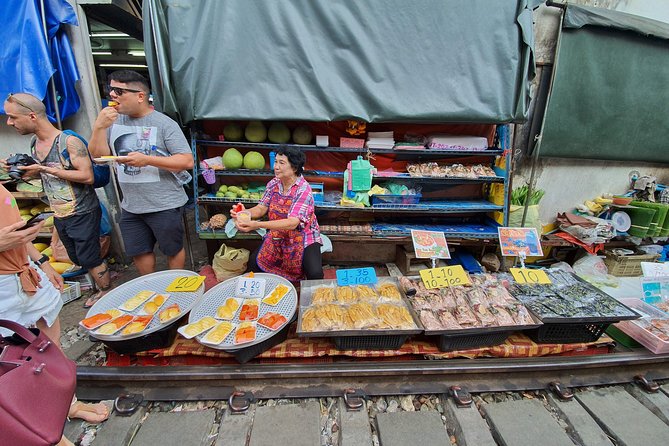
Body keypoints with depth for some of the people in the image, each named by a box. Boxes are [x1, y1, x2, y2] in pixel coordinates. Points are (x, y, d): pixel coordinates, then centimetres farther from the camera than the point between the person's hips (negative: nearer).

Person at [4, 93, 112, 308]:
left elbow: (87, 176, -24)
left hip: (83, 213, -8)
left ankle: (108, 292, 19)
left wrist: (46, 169, -21)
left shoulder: (69, 142, -17)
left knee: (89, 258, 0)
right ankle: (102, 288, 32)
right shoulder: (34, 143, 7)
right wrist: (23, 168, 2)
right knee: (77, 257, 16)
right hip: (60, 215, 8)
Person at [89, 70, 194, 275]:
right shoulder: (114, 120, 6)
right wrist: (99, 127, -9)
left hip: (164, 205, -6)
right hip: (130, 205, 6)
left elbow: (187, 161, -16)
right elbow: (99, 156, 6)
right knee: (138, 252, 18)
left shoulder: (164, 123, -11)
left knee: (173, 250, 11)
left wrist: (147, 160, -22)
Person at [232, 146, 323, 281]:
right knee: (253, 262, -8)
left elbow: (292, 223, -33)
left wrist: (257, 225, -43)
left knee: (315, 273, -23)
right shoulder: (273, 184, -2)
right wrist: (245, 213, -28)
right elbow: (262, 208, -3)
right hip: (277, 237, 5)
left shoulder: (303, 189, -23)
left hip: (303, 237, -5)